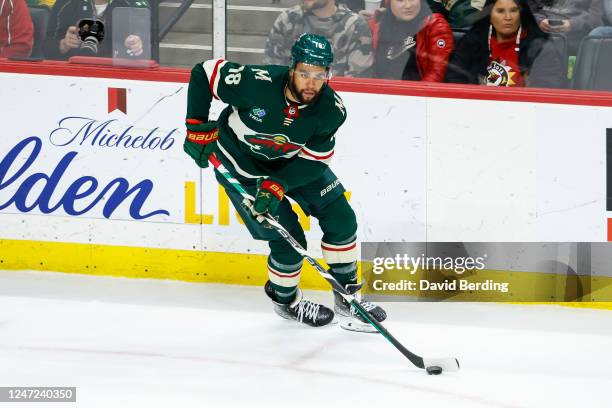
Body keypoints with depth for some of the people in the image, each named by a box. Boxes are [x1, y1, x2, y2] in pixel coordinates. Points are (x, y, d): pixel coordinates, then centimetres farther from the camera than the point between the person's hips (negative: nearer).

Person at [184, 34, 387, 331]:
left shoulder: (331, 110, -24)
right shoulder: (257, 83, -35)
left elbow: (313, 160, -17)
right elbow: (203, 73, -22)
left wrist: (277, 186, -31)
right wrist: (198, 127, -20)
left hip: (291, 161, 4)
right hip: (240, 161, -4)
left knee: (340, 217, -1)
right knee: (288, 239, -9)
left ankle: (348, 296, 19)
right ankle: (284, 300, 20)